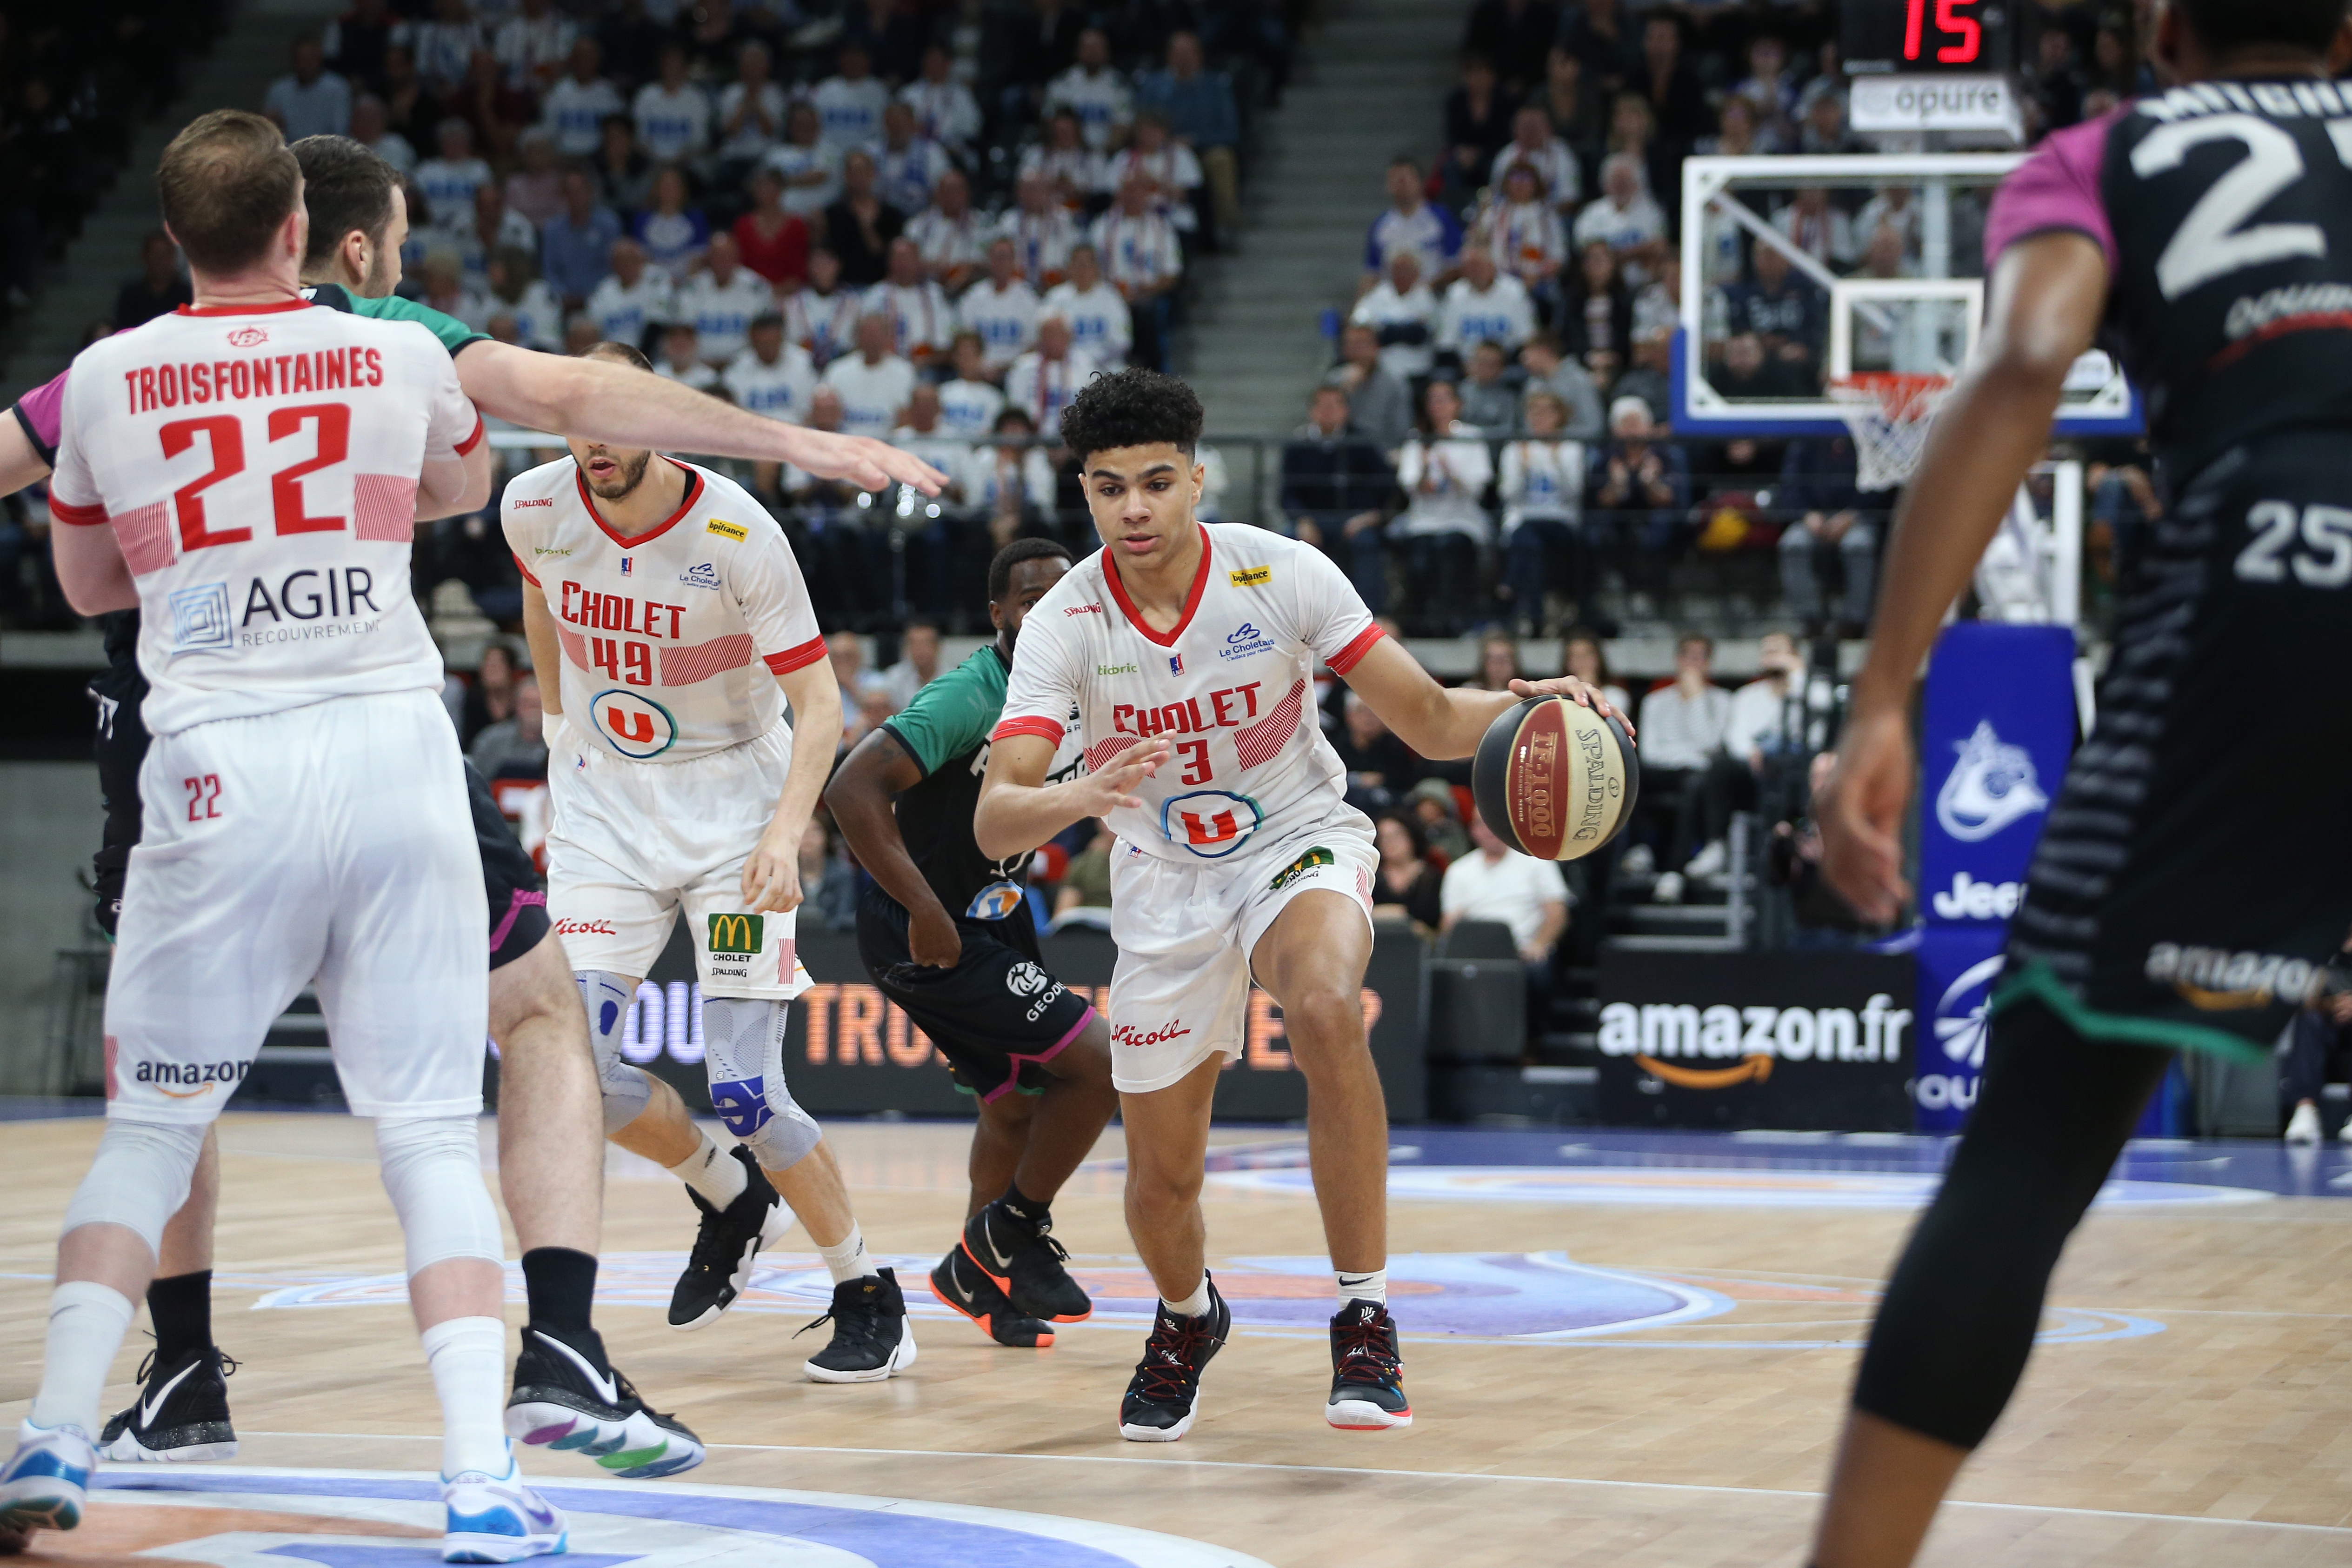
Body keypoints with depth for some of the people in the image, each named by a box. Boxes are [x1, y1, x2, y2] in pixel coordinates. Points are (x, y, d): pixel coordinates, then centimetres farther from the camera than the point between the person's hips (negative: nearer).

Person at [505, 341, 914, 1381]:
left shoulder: (736, 534, -20)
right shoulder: (535, 508, -9)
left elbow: (818, 699, -16)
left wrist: (786, 829, -30)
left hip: (732, 806, -4)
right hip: (604, 806, 4)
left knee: (743, 1089, -12)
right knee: (573, 1067, -10)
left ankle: (870, 1301, 8)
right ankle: (730, 1199, 19)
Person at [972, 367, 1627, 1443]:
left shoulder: (1281, 575, -19)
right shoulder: (1064, 625, -18)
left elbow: (1429, 721, -15)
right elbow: (994, 821, -27)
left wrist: (1517, 710, -37)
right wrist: (1080, 797, -49)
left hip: (1299, 842, -2)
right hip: (1165, 880, 2)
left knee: (1326, 1009, -37)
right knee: (1161, 1181, 7)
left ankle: (1365, 1318, -27)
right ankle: (1188, 1319, 45)